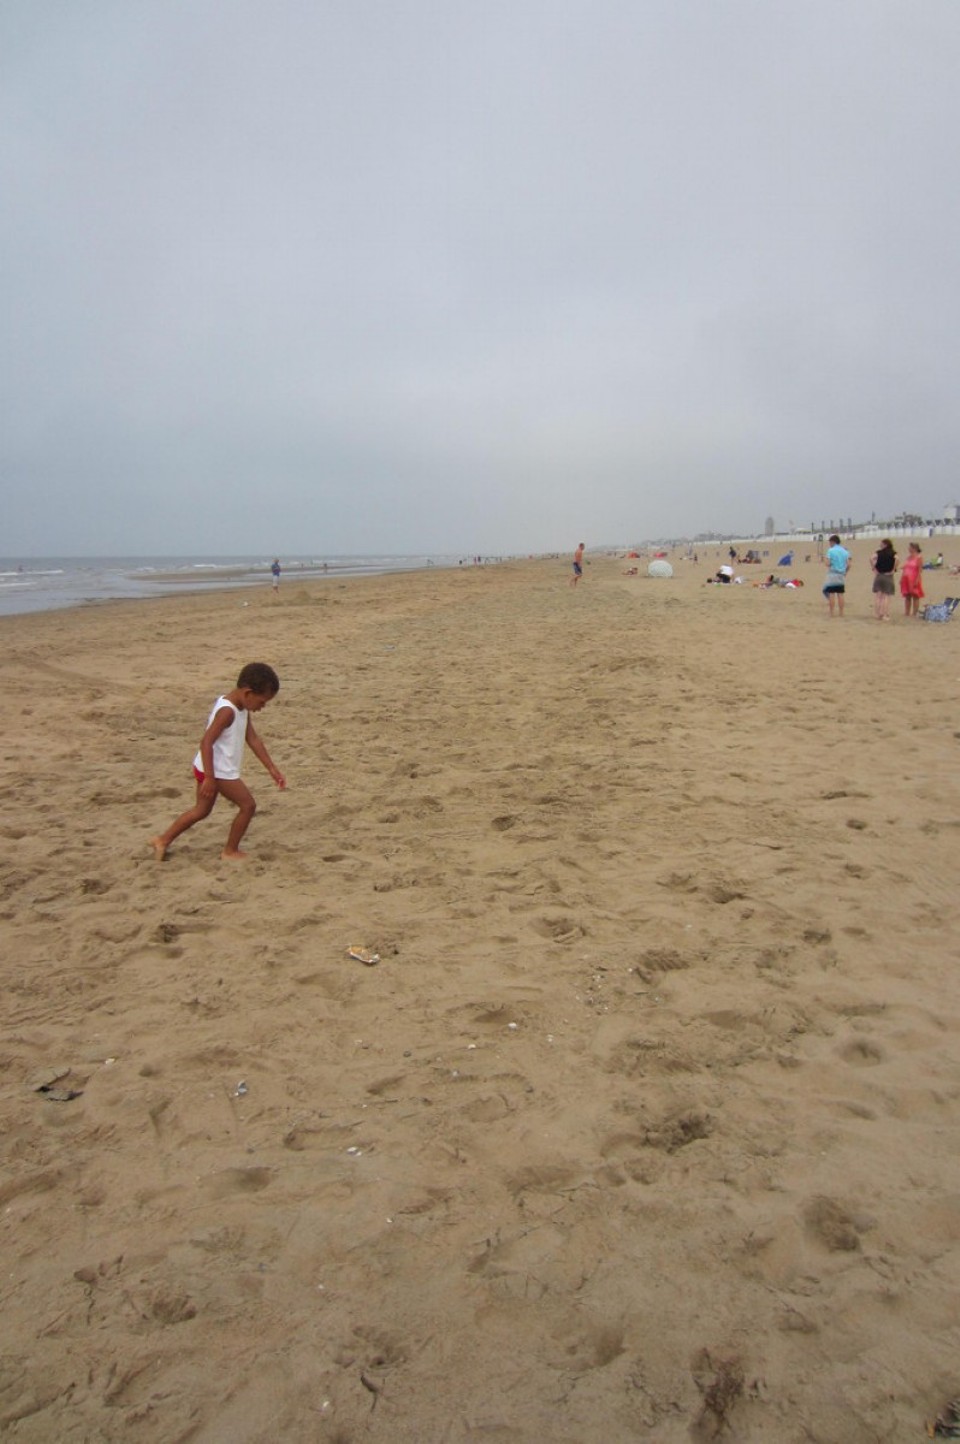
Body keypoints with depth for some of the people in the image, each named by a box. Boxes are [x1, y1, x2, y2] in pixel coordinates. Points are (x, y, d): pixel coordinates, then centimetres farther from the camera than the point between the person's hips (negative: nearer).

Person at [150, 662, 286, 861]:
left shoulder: (242, 708, 6)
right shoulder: (227, 711, -24)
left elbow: (253, 739, 10)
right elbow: (206, 742, -27)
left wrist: (272, 769, 9)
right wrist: (210, 778, -29)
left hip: (211, 770, 10)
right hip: (218, 772, -10)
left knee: (202, 810, 22)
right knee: (248, 805, 1)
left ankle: (163, 839, 29)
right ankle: (230, 850, 13)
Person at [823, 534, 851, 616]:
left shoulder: (830, 550, -6)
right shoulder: (845, 551, 7)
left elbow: (828, 564, -13)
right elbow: (848, 565, 2)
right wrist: (845, 572, 16)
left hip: (832, 574, -4)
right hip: (841, 575, 4)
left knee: (831, 594, -1)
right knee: (840, 595, 7)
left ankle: (831, 613, -1)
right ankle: (841, 613, 9)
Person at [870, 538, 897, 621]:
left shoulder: (879, 552, 1)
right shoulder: (893, 553, 0)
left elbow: (871, 559, -14)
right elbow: (896, 559, -19)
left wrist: (874, 569, -6)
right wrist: (893, 570, -9)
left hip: (878, 575, 1)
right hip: (888, 576, -1)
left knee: (877, 596, 8)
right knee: (886, 597, 2)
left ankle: (878, 615, 9)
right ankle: (885, 616, 0)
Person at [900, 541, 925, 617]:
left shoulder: (919, 557, -6)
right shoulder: (908, 557, 16)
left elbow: (920, 570, -13)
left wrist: (917, 580, -19)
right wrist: (901, 578, 10)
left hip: (914, 580, -7)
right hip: (906, 580, 7)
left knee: (915, 597, -3)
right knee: (907, 597, 8)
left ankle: (914, 614, -2)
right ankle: (906, 613, 13)